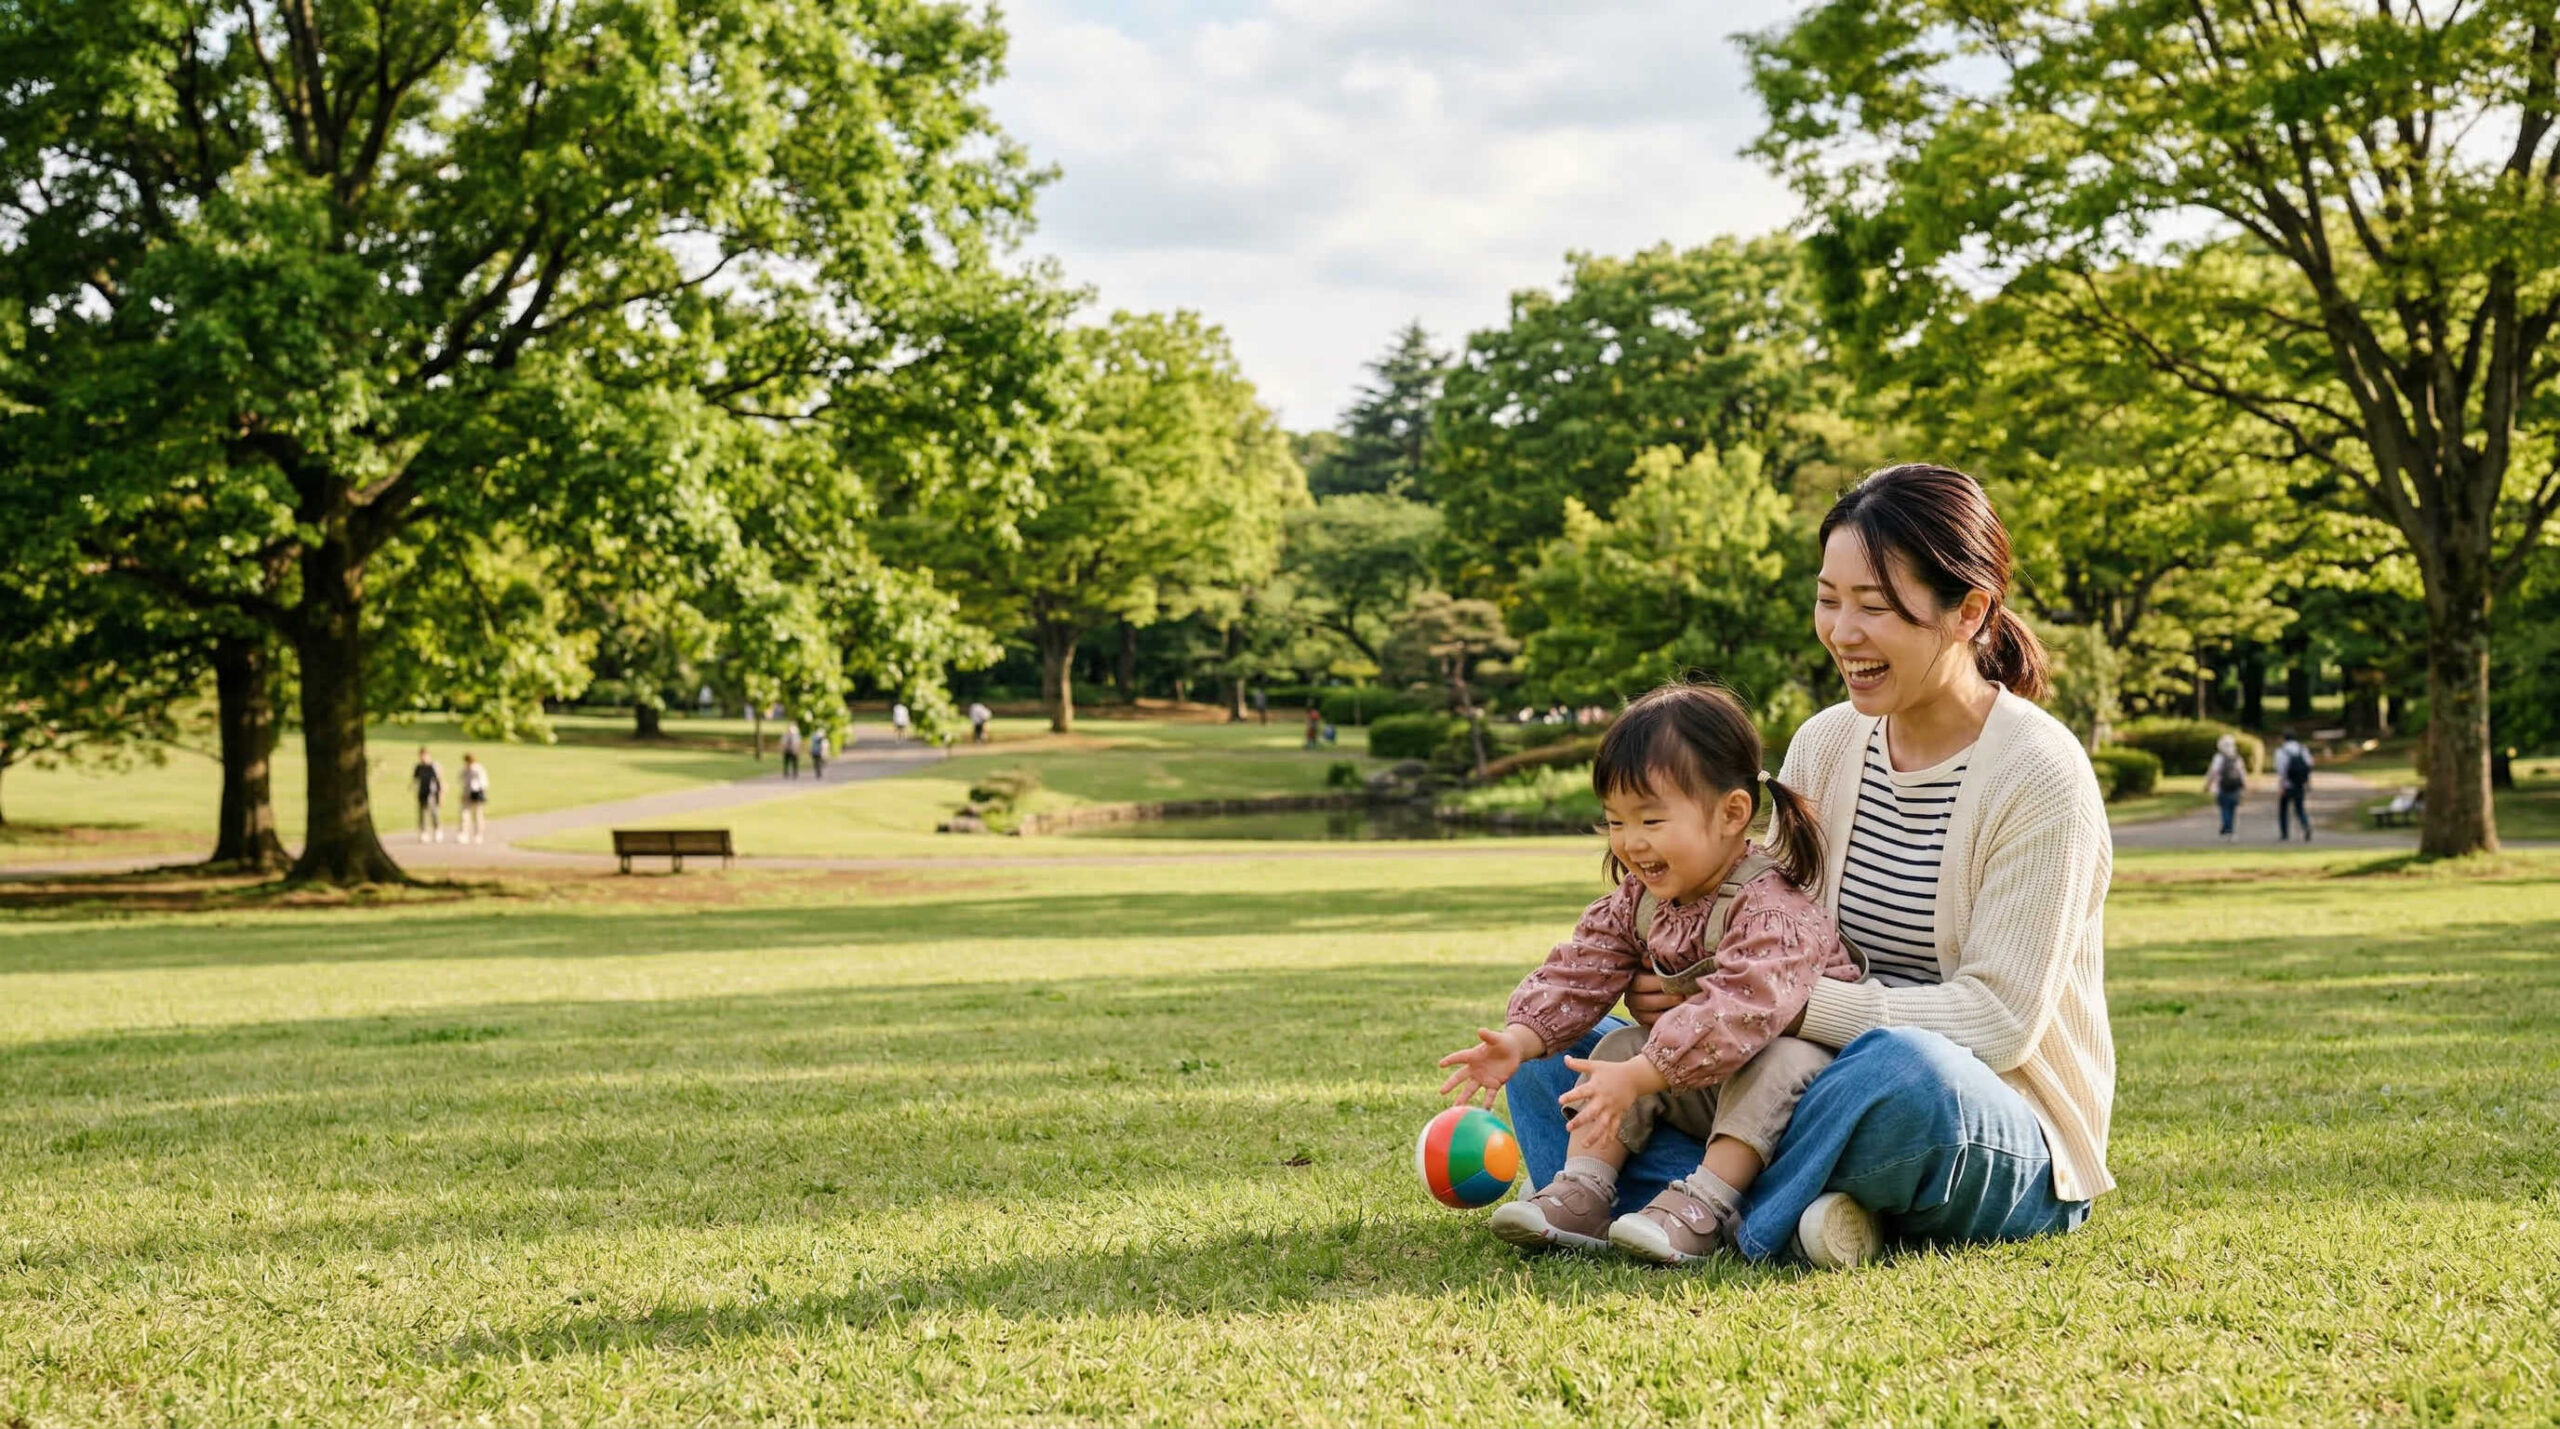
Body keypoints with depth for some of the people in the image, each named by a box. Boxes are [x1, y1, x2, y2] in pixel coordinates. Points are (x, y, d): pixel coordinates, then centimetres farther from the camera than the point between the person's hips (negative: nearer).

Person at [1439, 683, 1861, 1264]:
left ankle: (1704, 1204, -37)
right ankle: (1583, 1191, -18)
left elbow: (1738, 1010, -41)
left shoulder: (1769, 911, -28)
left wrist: (1637, 1078, -47)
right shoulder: (1639, 900, -1)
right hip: (1699, 1091, 7)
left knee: (1782, 1062, -35)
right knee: (1621, 1044, -8)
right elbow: (1579, 973, -6)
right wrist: (1518, 1039, -24)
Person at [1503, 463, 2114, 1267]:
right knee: (1555, 1046, -3)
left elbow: (1997, 1018, -19)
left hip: (2009, 1148, -7)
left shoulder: (2041, 775, -14)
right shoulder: (1825, 745, 6)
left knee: (1907, 1067, -42)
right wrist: (1683, 996, -15)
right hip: (1832, 1088, 7)